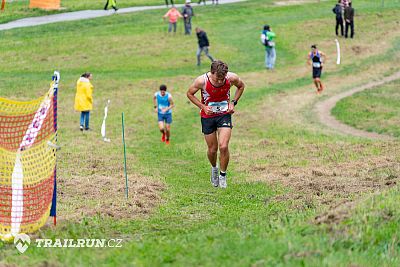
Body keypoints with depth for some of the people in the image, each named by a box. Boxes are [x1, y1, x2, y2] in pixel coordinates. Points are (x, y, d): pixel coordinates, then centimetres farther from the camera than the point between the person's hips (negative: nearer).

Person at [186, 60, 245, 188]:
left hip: (224, 115, 0)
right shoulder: (202, 81, -23)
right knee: (212, 149, 7)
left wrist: (233, 102, -6)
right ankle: (214, 168, 40)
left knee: (223, 147, -14)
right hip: (208, 116, 0)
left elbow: (241, 86, 6)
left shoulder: (232, 78, -19)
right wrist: (203, 107, -15)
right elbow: (189, 93, -4)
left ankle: (223, 175, 7)